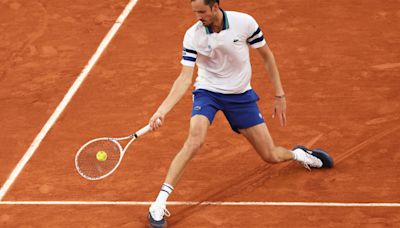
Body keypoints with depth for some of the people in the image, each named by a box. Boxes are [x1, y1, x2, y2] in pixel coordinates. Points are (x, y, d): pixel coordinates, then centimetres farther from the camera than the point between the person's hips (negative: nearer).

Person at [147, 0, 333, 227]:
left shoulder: (244, 22, -18)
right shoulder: (192, 36, -17)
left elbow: (267, 56, -4)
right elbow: (185, 78, -19)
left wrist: (280, 96, -3)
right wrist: (163, 110, -33)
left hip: (241, 95, 1)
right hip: (207, 91, -1)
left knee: (271, 156, 3)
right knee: (195, 141, -30)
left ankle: (298, 154, 41)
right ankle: (160, 202, -28)